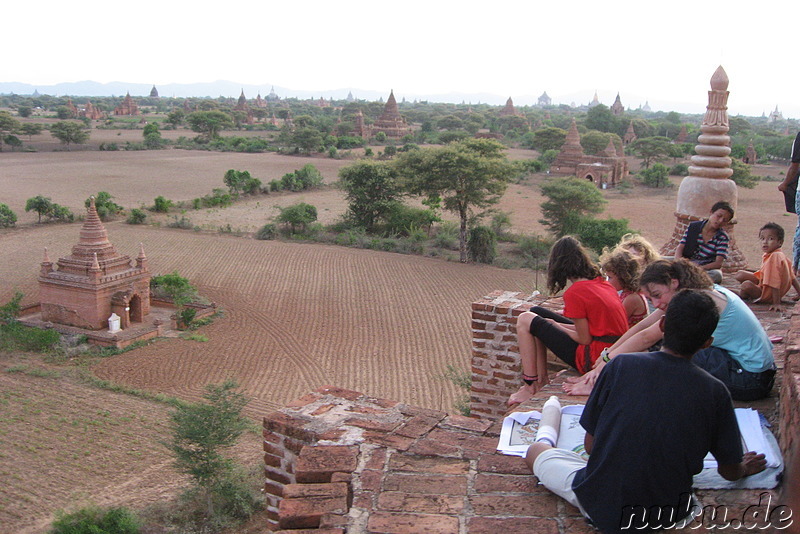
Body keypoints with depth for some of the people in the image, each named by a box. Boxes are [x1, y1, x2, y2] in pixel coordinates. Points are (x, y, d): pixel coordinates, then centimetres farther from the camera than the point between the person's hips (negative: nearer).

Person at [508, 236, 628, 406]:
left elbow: (585, 339, -16)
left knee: (525, 320, -1)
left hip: (593, 358, -9)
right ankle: (542, 379, 18)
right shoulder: (602, 282, 6)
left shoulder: (574, 292, -19)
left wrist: (556, 326, 0)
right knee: (536, 312, 15)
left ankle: (530, 388, 4)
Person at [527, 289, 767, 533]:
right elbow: (730, 472, 4)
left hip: (601, 508, -2)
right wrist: (744, 469, 29)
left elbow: (590, 444, -2)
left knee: (535, 451, 21)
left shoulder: (621, 366, -12)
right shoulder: (715, 392, -10)